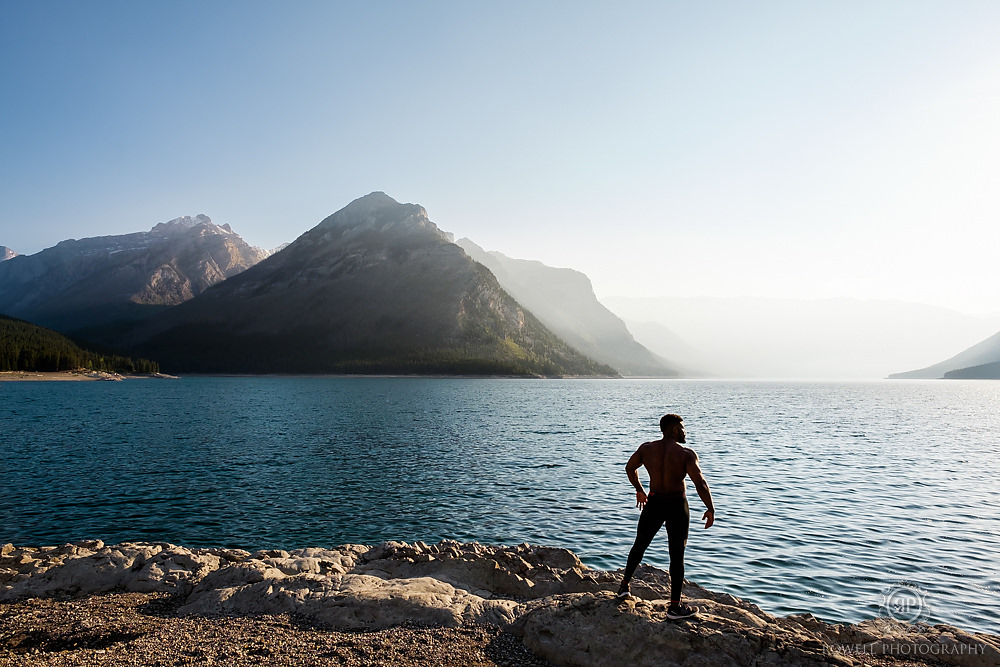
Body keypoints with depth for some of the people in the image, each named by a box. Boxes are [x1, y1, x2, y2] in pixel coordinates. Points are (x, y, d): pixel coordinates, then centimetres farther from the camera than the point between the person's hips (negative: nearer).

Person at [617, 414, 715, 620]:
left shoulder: (646, 448, 0)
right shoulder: (686, 454, -14)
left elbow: (630, 468, 14)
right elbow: (700, 483, -21)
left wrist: (639, 490, 28)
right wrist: (710, 509, -9)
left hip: (654, 503, 4)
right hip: (677, 505, -3)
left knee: (639, 545, 21)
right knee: (677, 555, 6)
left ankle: (624, 586, 28)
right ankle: (675, 606, 12)